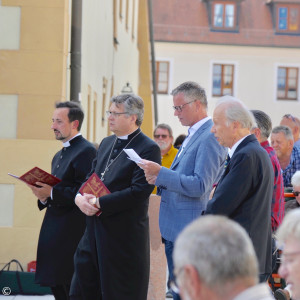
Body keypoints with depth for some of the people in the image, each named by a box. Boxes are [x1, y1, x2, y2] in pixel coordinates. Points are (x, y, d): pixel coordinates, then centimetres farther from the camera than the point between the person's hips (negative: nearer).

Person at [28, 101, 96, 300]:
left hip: (72, 232, -10)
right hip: (54, 233, 10)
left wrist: (51, 192, -20)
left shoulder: (86, 151, -11)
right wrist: (44, 196, 4)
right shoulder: (59, 155, 21)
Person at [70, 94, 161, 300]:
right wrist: (80, 197, -5)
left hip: (124, 237, -8)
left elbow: (138, 192, -20)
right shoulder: (106, 144, 15)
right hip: (94, 233, 8)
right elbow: (91, 178, 18)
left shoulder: (148, 149, -11)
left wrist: (99, 203, -19)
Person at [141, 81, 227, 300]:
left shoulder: (210, 137, -17)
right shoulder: (194, 135, 16)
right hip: (174, 229, 10)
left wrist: (161, 173, -23)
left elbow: (199, 186, -23)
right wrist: (160, 179, 2)